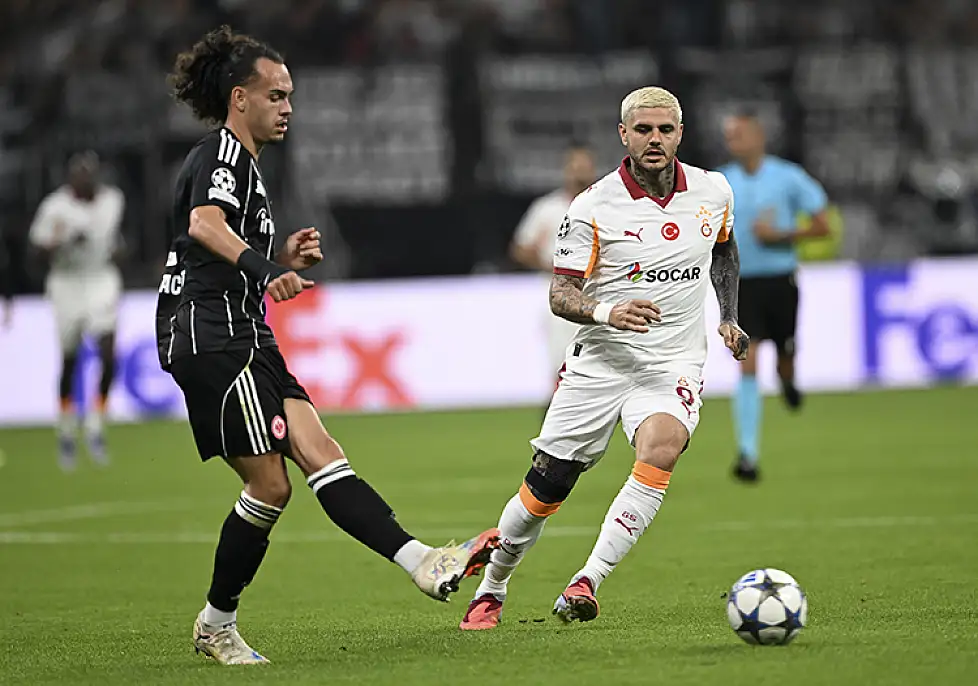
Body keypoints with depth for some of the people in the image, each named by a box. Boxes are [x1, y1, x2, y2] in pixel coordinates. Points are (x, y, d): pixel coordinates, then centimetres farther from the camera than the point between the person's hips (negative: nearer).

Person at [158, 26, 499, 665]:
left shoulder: (244, 164, 25)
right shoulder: (221, 153, -6)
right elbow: (204, 225, -28)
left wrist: (285, 261, 15)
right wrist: (263, 269, -42)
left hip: (243, 339, 10)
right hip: (211, 335, -10)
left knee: (319, 451, -6)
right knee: (270, 485, -9)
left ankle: (421, 561, -17)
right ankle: (217, 625, 1)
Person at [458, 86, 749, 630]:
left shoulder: (713, 192, 3)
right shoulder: (593, 208, -8)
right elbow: (561, 295, -7)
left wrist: (729, 317, 16)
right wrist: (607, 311, -27)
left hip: (674, 364, 1)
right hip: (601, 361, -1)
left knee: (661, 449, -30)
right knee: (546, 487, -2)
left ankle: (587, 583, -28)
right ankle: (492, 589, 23)